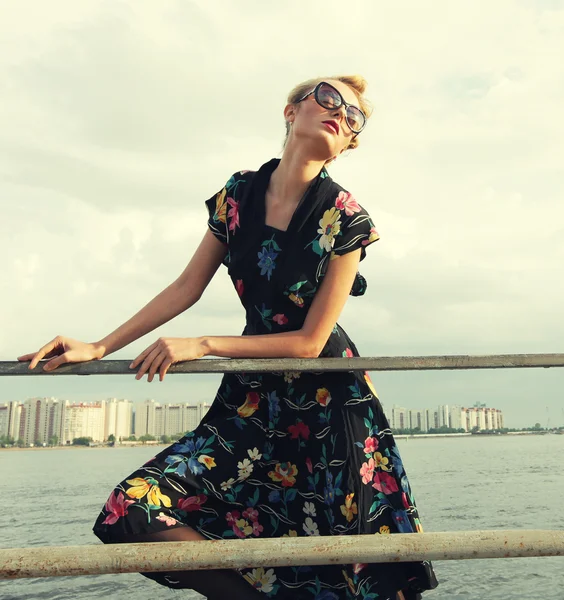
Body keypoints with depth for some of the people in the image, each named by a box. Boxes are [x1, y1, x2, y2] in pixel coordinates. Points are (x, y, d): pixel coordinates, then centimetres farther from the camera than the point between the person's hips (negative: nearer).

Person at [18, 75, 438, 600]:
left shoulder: (344, 220, -12)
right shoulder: (239, 194, -2)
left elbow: (310, 342, -12)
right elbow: (187, 287, 4)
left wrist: (200, 347, -15)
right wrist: (97, 349, 2)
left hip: (328, 400, -3)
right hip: (255, 394, 4)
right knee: (134, 513, -10)